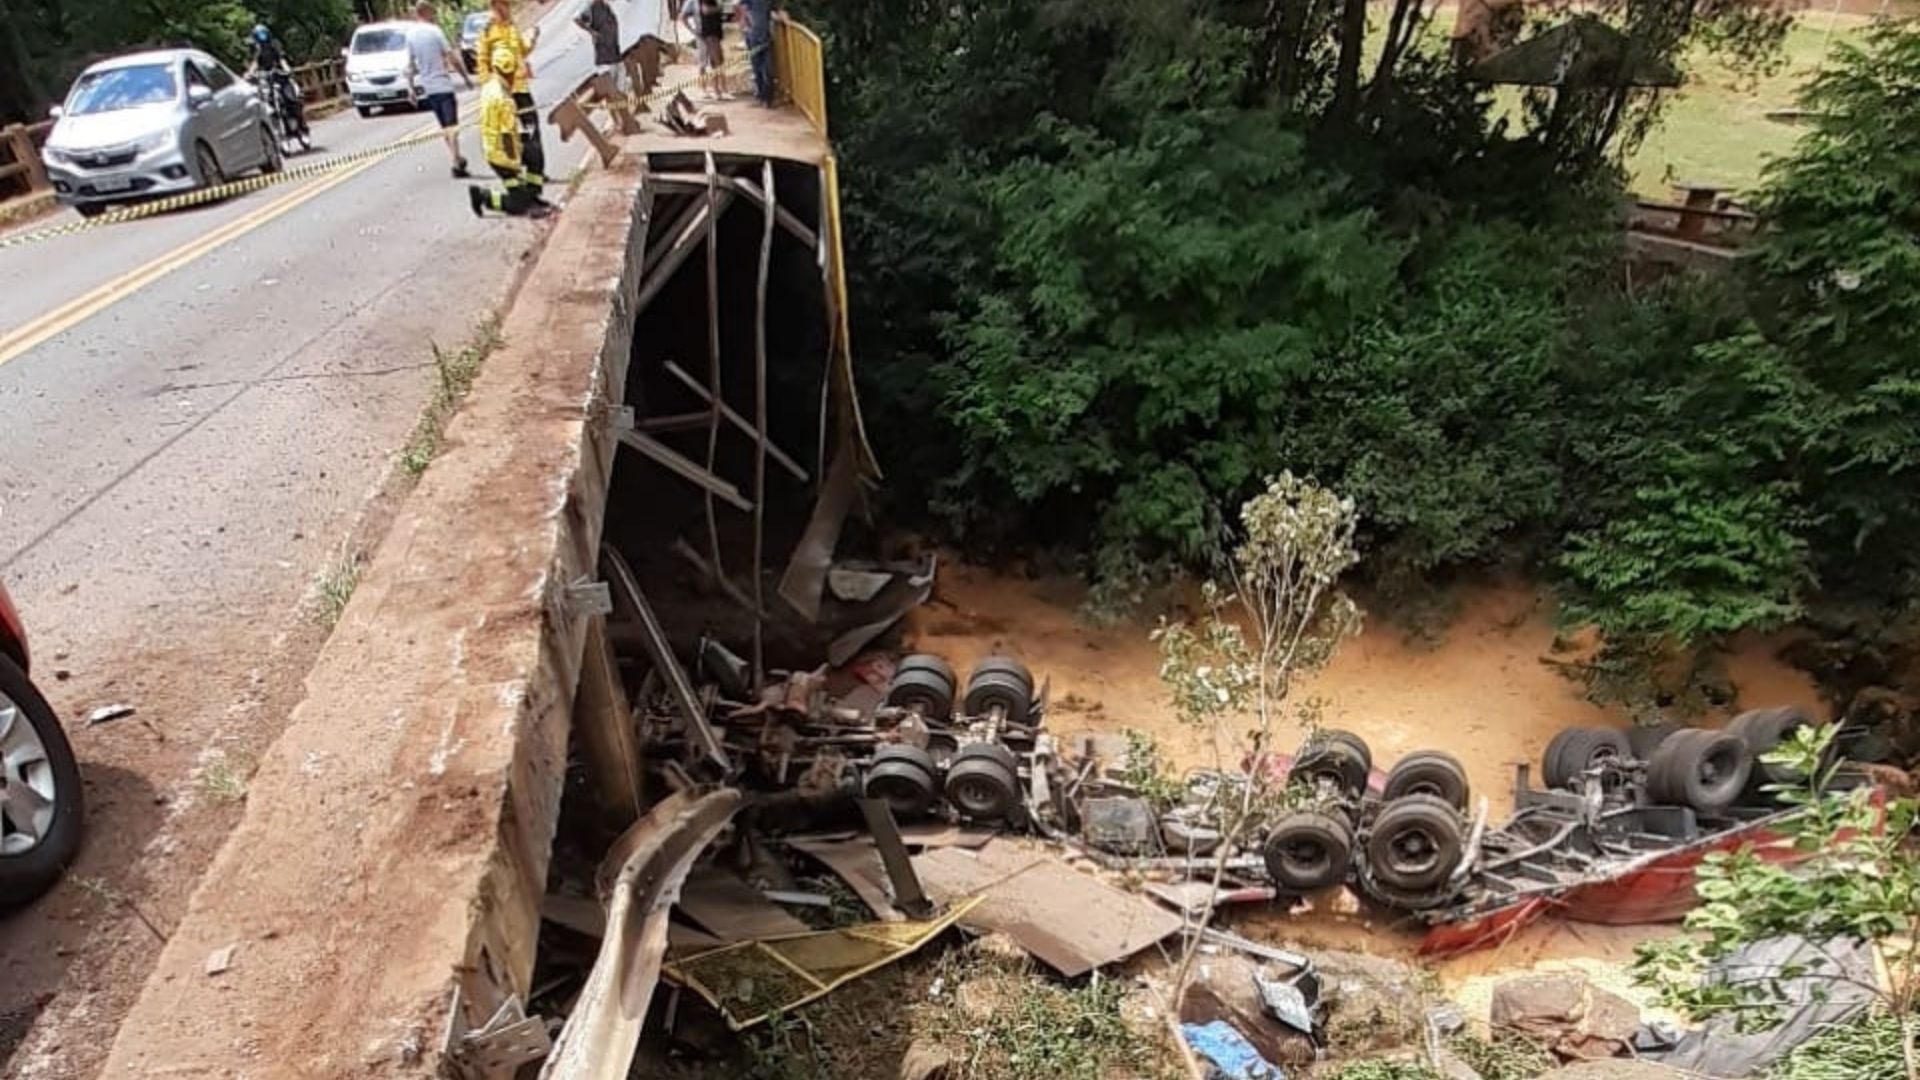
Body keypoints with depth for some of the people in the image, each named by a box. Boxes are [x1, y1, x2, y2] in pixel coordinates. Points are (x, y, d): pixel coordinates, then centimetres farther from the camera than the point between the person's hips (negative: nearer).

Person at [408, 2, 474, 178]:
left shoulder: (410, 35, 7)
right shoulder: (435, 31, -8)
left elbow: (411, 63, 10)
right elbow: (452, 57, -10)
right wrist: (467, 77, 0)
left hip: (427, 87, 6)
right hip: (443, 84, -6)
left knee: (444, 126, 16)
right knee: (451, 125, -8)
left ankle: (457, 159, 23)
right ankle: (456, 164, -15)